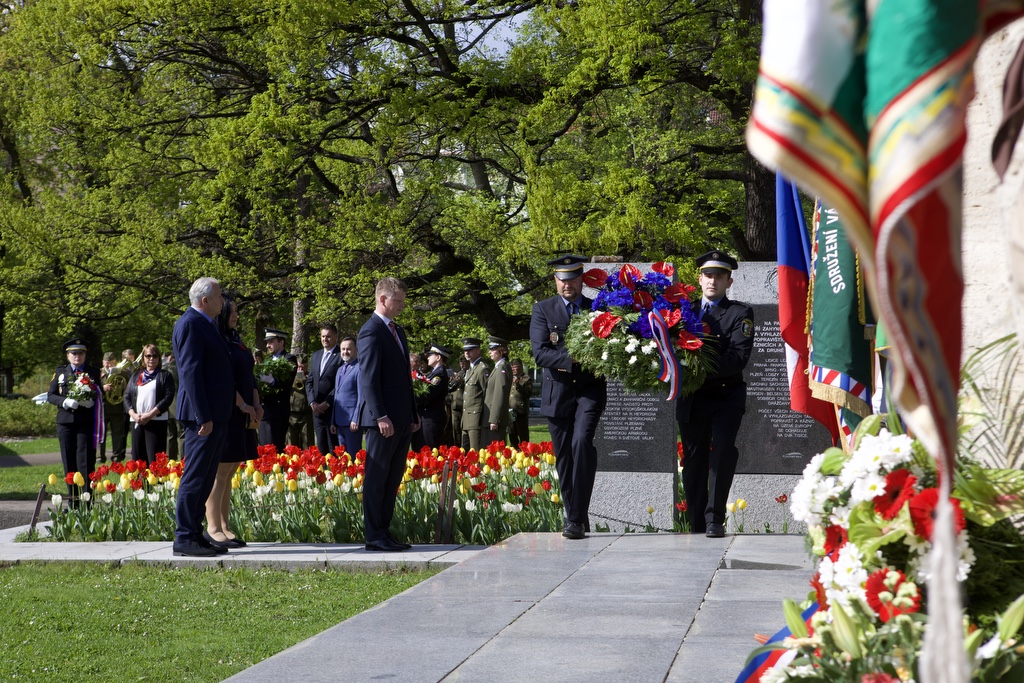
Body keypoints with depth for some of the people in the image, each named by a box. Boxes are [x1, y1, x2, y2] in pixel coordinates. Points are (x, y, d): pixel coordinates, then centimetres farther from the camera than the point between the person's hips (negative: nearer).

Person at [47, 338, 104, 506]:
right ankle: (73, 501, 12)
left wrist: (92, 401, -14)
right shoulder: (60, 372, 13)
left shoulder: (94, 372, 10)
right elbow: (50, 396, 9)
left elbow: (101, 395, 9)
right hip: (65, 422, 2)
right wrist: (64, 402, -11)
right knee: (69, 462, 4)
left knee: (85, 462, -6)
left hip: (86, 423, -2)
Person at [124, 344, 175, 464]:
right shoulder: (135, 377, 20)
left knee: (154, 459, -12)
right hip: (137, 422, 5)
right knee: (138, 458, 4)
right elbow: (127, 397, 13)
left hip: (156, 421, -5)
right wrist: (133, 414, -5)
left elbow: (168, 397, -6)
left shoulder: (165, 376, 6)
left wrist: (150, 415, -13)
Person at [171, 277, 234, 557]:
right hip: (203, 414, -10)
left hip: (216, 415, 10)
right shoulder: (190, 324, -12)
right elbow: (191, 372, -18)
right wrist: (203, 417, -22)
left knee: (205, 478, 11)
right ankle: (184, 538, -4)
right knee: (195, 477, -7)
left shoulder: (205, 324, 19)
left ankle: (195, 533, 16)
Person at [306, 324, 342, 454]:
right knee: (321, 448, 8)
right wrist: (312, 402, 2)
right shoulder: (316, 355, 18)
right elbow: (309, 381, 16)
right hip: (317, 409, 7)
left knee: (334, 449, -5)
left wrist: (327, 403, -13)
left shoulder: (341, 355, -5)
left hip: (333, 409, -6)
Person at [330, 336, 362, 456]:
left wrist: (356, 420, -18)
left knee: (353, 456, -7)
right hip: (339, 421, 8)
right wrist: (333, 421, 18)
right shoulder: (340, 370, 20)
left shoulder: (359, 368, -8)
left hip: (352, 421, -8)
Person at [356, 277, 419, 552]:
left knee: (393, 478, 11)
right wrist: (381, 416, -21)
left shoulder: (398, 331, 18)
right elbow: (369, 379, -16)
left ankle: (385, 531, 16)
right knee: (377, 477, -3)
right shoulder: (371, 332, -10)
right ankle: (374, 536, -1)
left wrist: (413, 414, 18)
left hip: (402, 420, 9)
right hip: (384, 421, -9)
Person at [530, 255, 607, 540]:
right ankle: (576, 516, 19)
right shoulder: (543, 309, 4)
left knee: (581, 442, -21)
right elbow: (540, 353, -8)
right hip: (558, 391, 1)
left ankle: (576, 518, -17)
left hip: (590, 388, -1)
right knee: (563, 456, 4)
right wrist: (573, 360, -20)